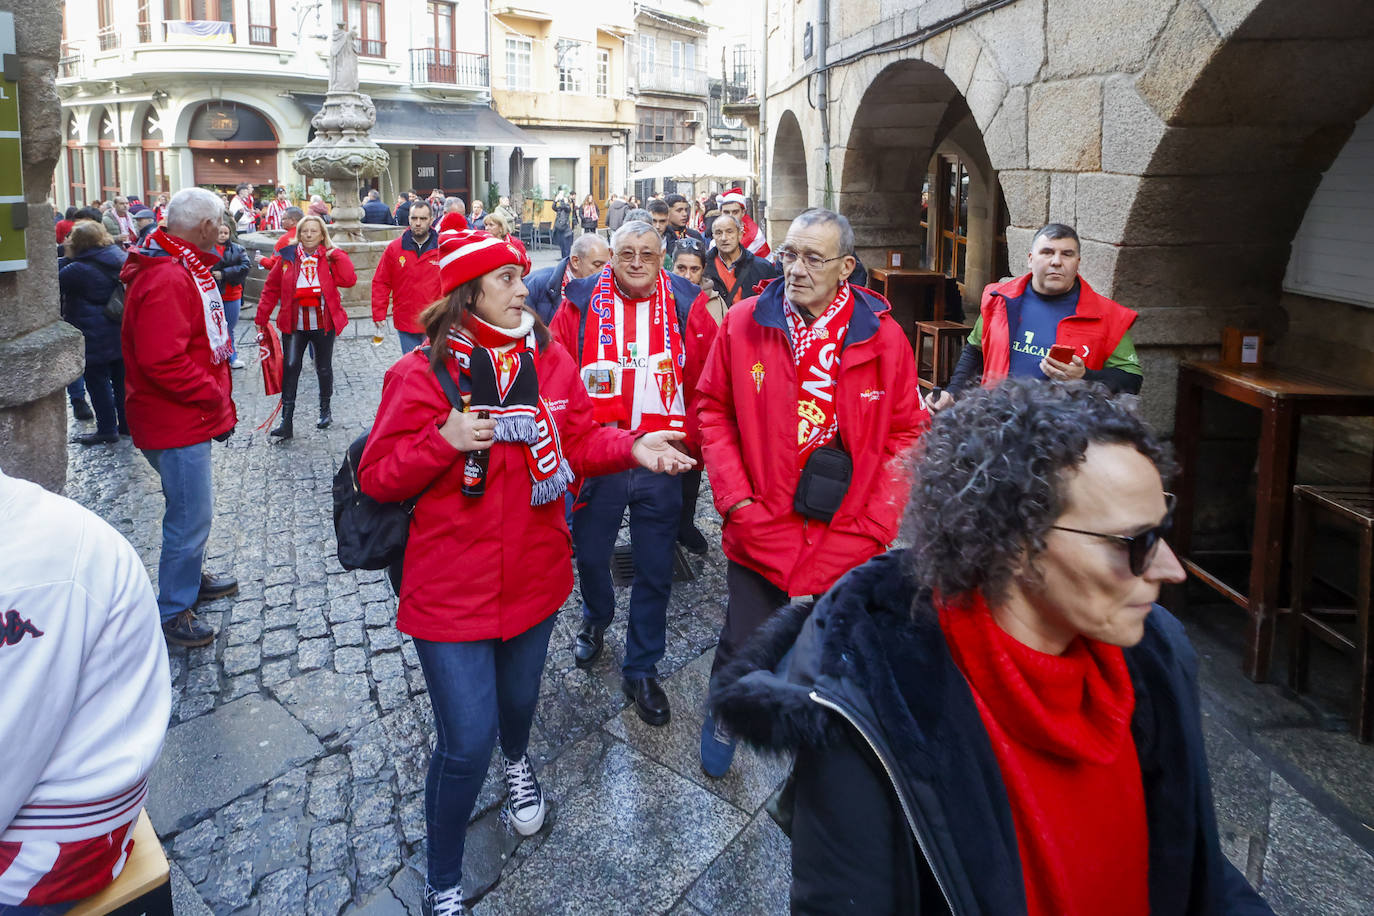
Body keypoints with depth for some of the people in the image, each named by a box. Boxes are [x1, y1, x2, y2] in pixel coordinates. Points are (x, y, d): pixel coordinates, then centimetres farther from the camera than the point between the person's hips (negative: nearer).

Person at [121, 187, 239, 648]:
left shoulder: (183, 269, 12)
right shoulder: (166, 280, -23)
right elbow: (163, 361, -29)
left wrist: (217, 391, 11)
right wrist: (214, 394, -18)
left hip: (191, 416, 11)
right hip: (177, 422, -11)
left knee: (195, 506, 24)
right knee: (191, 516, -1)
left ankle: (192, 578, 42)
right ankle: (172, 613, 12)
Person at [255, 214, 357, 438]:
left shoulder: (331, 258, 0)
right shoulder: (287, 257, 2)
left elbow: (349, 280, -17)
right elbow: (271, 288, 7)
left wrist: (337, 254, -16)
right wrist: (262, 318, 5)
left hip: (324, 324, 0)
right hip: (294, 325, 1)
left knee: (324, 368, 12)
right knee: (290, 367, -6)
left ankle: (325, 411, 33)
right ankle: (286, 421, -2)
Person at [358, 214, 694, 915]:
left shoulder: (550, 361, 0)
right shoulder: (421, 373, -13)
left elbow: (579, 444, 4)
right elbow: (376, 477, -10)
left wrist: (631, 447, -15)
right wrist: (444, 441, -26)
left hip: (534, 574, 5)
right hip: (452, 587, -4)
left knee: (519, 694, 26)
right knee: (466, 744, -2)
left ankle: (517, 759, 66)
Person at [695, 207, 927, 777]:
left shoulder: (883, 336, -5)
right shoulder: (743, 324, -5)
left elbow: (907, 434, 1)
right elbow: (713, 410, 2)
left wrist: (877, 520, -7)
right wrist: (734, 496, -7)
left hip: (848, 537, 1)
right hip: (760, 531, 0)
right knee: (742, 648, 14)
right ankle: (722, 719, 47)